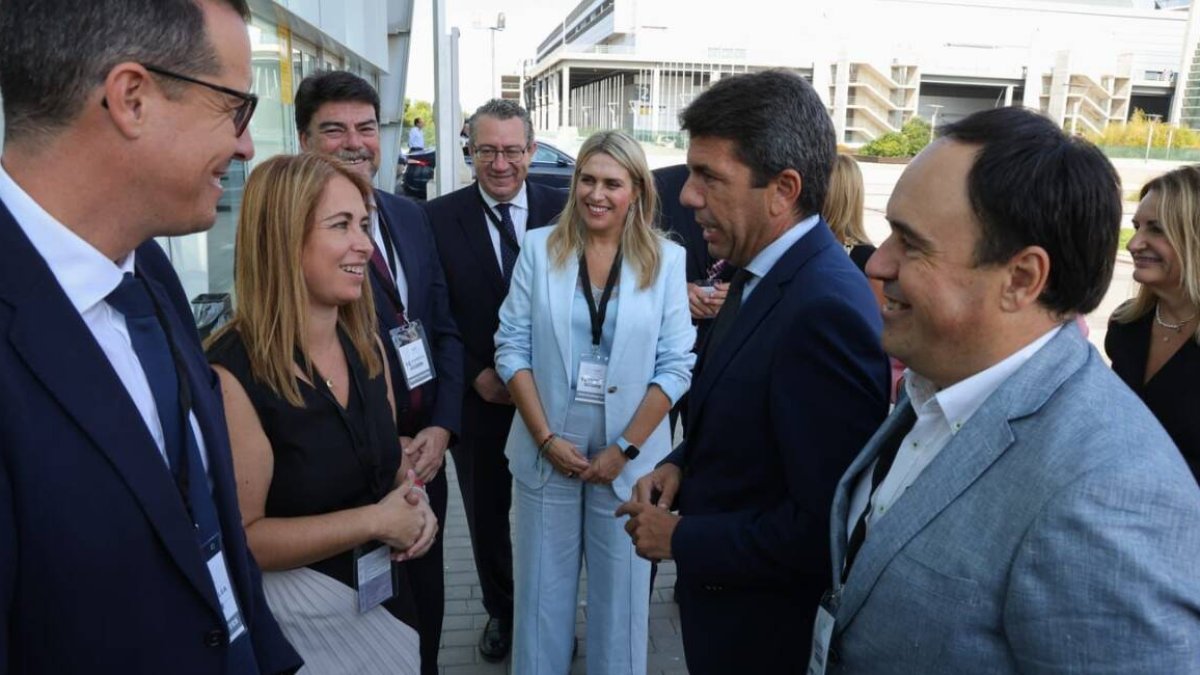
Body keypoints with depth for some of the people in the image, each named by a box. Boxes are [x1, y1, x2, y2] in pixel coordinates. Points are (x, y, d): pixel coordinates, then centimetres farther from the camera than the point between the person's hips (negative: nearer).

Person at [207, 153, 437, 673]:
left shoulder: (367, 346, -1)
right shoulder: (234, 372, -23)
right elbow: (240, 539, -21)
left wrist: (413, 507, -8)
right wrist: (375, 521, -21)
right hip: (299, 610, -6)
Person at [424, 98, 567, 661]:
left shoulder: (563, 211, -6)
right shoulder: (439, 217, -6)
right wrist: (477, 374, -11)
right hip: (478, 397, 1)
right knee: (487, 515, 18)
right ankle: (499, 611, 41)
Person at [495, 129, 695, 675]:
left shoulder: (666, 259, -3)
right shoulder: (539, 248, 0)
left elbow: (676, 366, -5)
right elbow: (512, 348, -2)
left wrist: (625, 448, -10)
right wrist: (546, 437, -10)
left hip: (628, 455, -1)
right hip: (546, 450, 1)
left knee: (621, 591, 13)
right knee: (542, 586, 14)